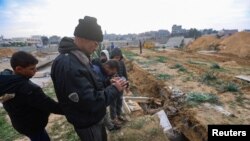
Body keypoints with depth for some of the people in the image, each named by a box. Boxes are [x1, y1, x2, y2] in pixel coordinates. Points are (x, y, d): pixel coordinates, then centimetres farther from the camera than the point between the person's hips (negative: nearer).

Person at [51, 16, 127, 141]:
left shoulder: (78, 58, -1)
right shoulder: (68, 66, -35)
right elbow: (91, 102, -34)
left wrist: (108, 83, 0)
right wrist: (114, 89, -23)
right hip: (86, 123, -9)